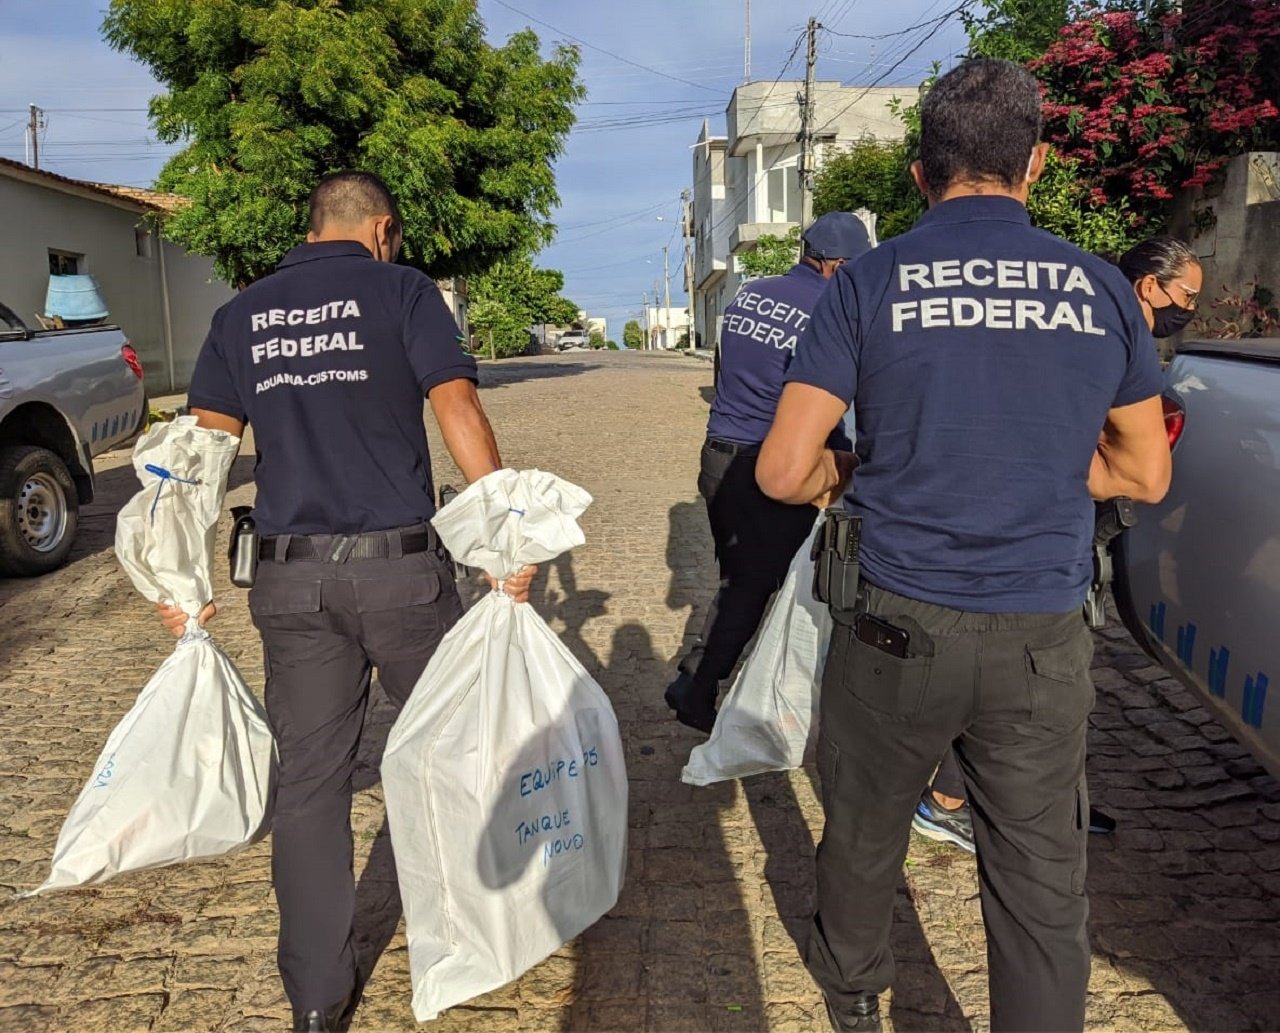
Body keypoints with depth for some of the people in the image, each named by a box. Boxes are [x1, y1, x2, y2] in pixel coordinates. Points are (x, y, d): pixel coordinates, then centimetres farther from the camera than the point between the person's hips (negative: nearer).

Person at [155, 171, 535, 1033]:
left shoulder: (243, 313, 12)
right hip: (399, 566, -3)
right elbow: (457, 406, -12)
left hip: (292, 576, 4)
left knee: (309, 781, 11)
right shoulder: (400, 289, 0)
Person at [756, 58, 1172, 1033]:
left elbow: (783, 471, -10)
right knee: (1044, 880, 13)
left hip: (900, 626, 0)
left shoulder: (868, 284, -6)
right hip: (1044, 639, 1)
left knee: (864, 831, 22)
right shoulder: (1101, 288, 2)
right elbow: (1145, 473, 11)